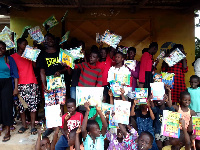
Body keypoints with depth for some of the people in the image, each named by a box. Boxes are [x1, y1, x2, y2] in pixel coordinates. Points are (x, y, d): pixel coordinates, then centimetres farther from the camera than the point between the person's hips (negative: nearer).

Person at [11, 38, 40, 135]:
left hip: (32, 84, 1)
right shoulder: (12, 57, 7)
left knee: (33, 105, -1)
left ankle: (33, 126, 7)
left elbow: (35, 65, 3)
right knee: (21, 106, 4)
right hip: (20, 84, -1)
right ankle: (24, 125, 18)